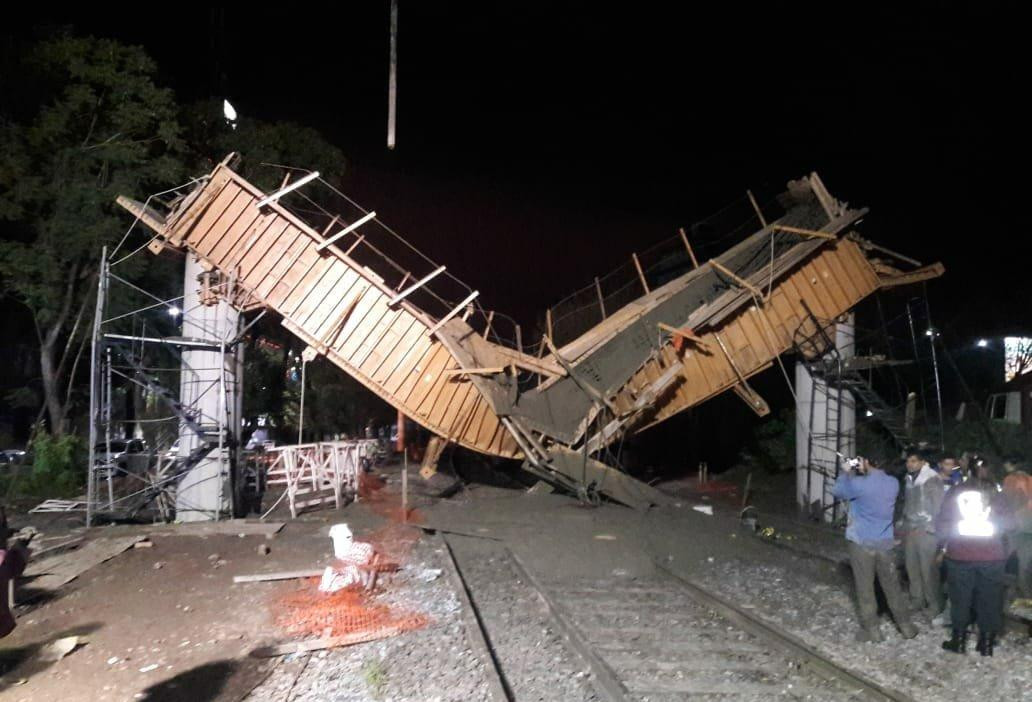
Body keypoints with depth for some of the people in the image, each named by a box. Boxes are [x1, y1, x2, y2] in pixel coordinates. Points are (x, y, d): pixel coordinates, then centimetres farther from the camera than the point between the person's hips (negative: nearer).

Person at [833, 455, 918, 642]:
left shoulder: (859, 484, -19)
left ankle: (872, 629, 14)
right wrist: (864, 473, 15)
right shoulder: (893, 483, -3)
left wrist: (847, 472, 10)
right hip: (885, 543, 5)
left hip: (862, 544, -4)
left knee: (865, 588, 7)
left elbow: (837, 491, -2)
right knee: (892, 586, 17)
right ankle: (906, 626, 27)